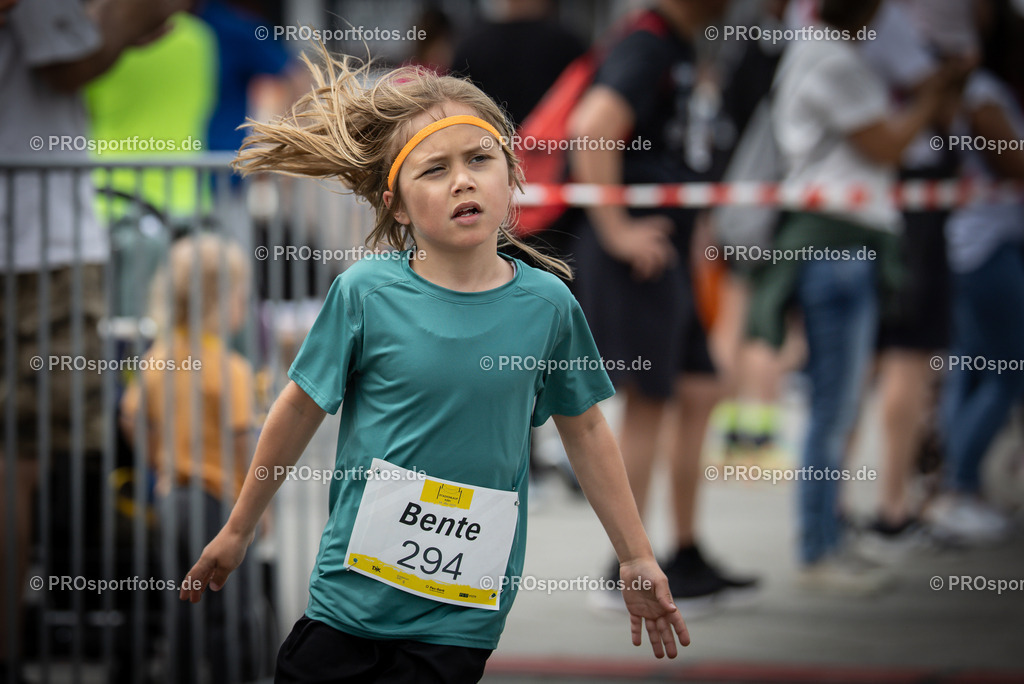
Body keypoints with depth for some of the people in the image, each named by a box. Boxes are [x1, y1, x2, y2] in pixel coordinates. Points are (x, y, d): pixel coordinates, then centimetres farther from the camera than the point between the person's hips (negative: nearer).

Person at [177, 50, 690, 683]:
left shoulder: (547, 304, -3)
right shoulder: (366, 293, -8)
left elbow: (584, 430, 10)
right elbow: (301, 410, 5)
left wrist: (637, 558, 16)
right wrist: (238, 531, 14)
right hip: (353, 599, 0)